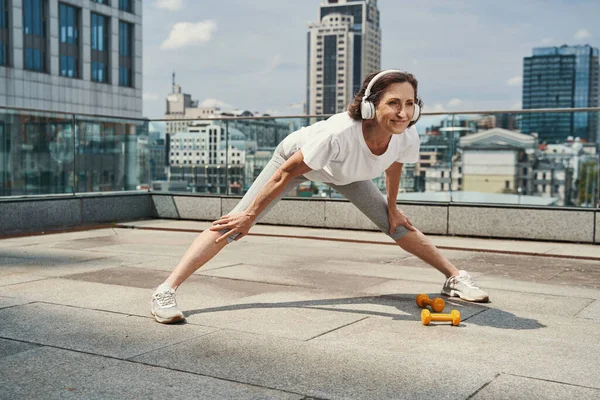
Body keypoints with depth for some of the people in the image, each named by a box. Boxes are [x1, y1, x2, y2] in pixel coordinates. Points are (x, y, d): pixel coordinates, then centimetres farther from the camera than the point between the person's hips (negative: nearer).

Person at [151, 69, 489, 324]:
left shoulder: (407, 137, -30)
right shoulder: (340, 133, -46)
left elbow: (394, 165, -3)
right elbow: (288, 172, -32)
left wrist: (392, 206, 9)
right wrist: (250, 217, -24)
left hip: (343, 171, 5)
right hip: (296, 157, -5)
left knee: (396, 224, 4)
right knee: (236, 222, -15)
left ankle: (455, 277, 22)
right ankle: (166, 291, -14)